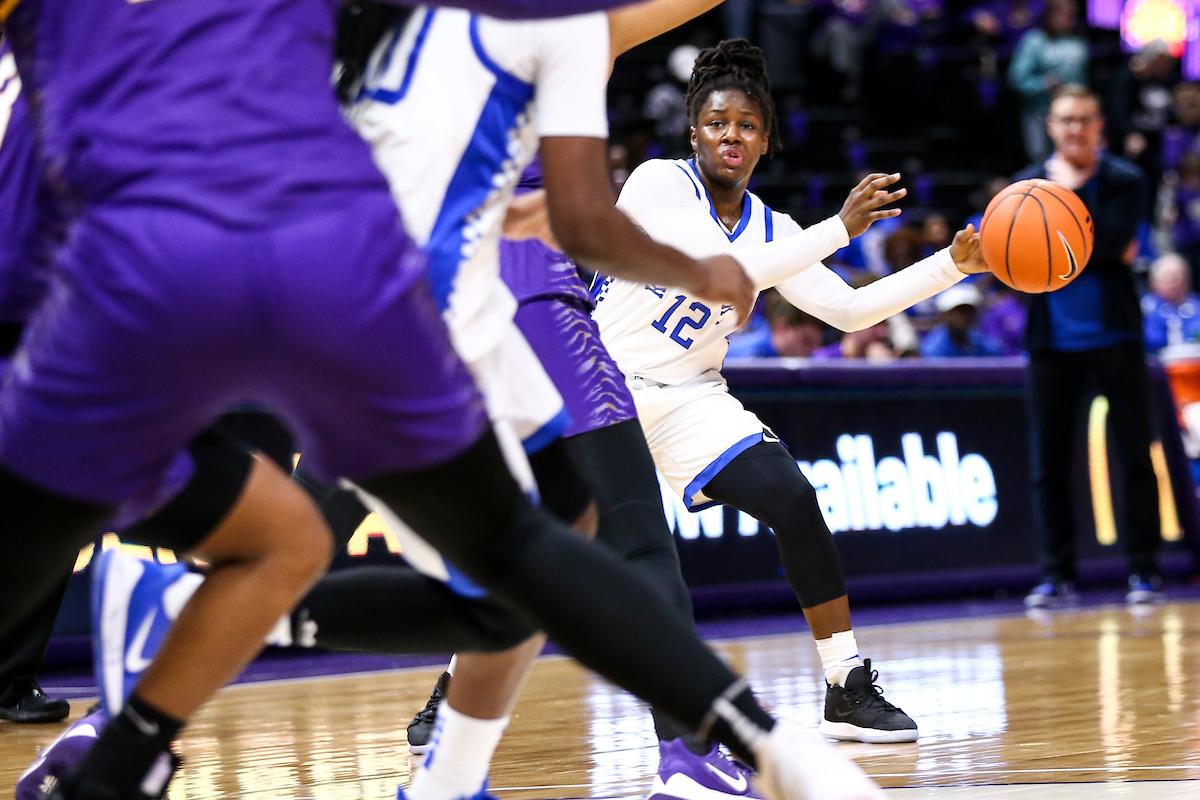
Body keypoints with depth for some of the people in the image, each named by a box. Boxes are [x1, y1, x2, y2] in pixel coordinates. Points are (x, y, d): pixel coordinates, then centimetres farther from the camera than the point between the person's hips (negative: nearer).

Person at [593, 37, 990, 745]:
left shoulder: (770, 230, 5)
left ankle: (849, 688, -8)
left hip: (689, 398, 4)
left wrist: (955, 264, -3)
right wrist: (840, 228, -28)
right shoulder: (658, 184, -12)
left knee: (793, 500, -16)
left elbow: (849, 309, 4)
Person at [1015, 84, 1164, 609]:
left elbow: (1110, 244, -17)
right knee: (1048, 466, 3)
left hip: (1114, 336, -2)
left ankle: (1144, 571, 5)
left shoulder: (1123, 181, 0)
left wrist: (1072, 192, -17)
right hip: (1053, 343, 2)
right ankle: (1057, 576, 9)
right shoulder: (1028, 185, 7)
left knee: (1136, 457, -1)